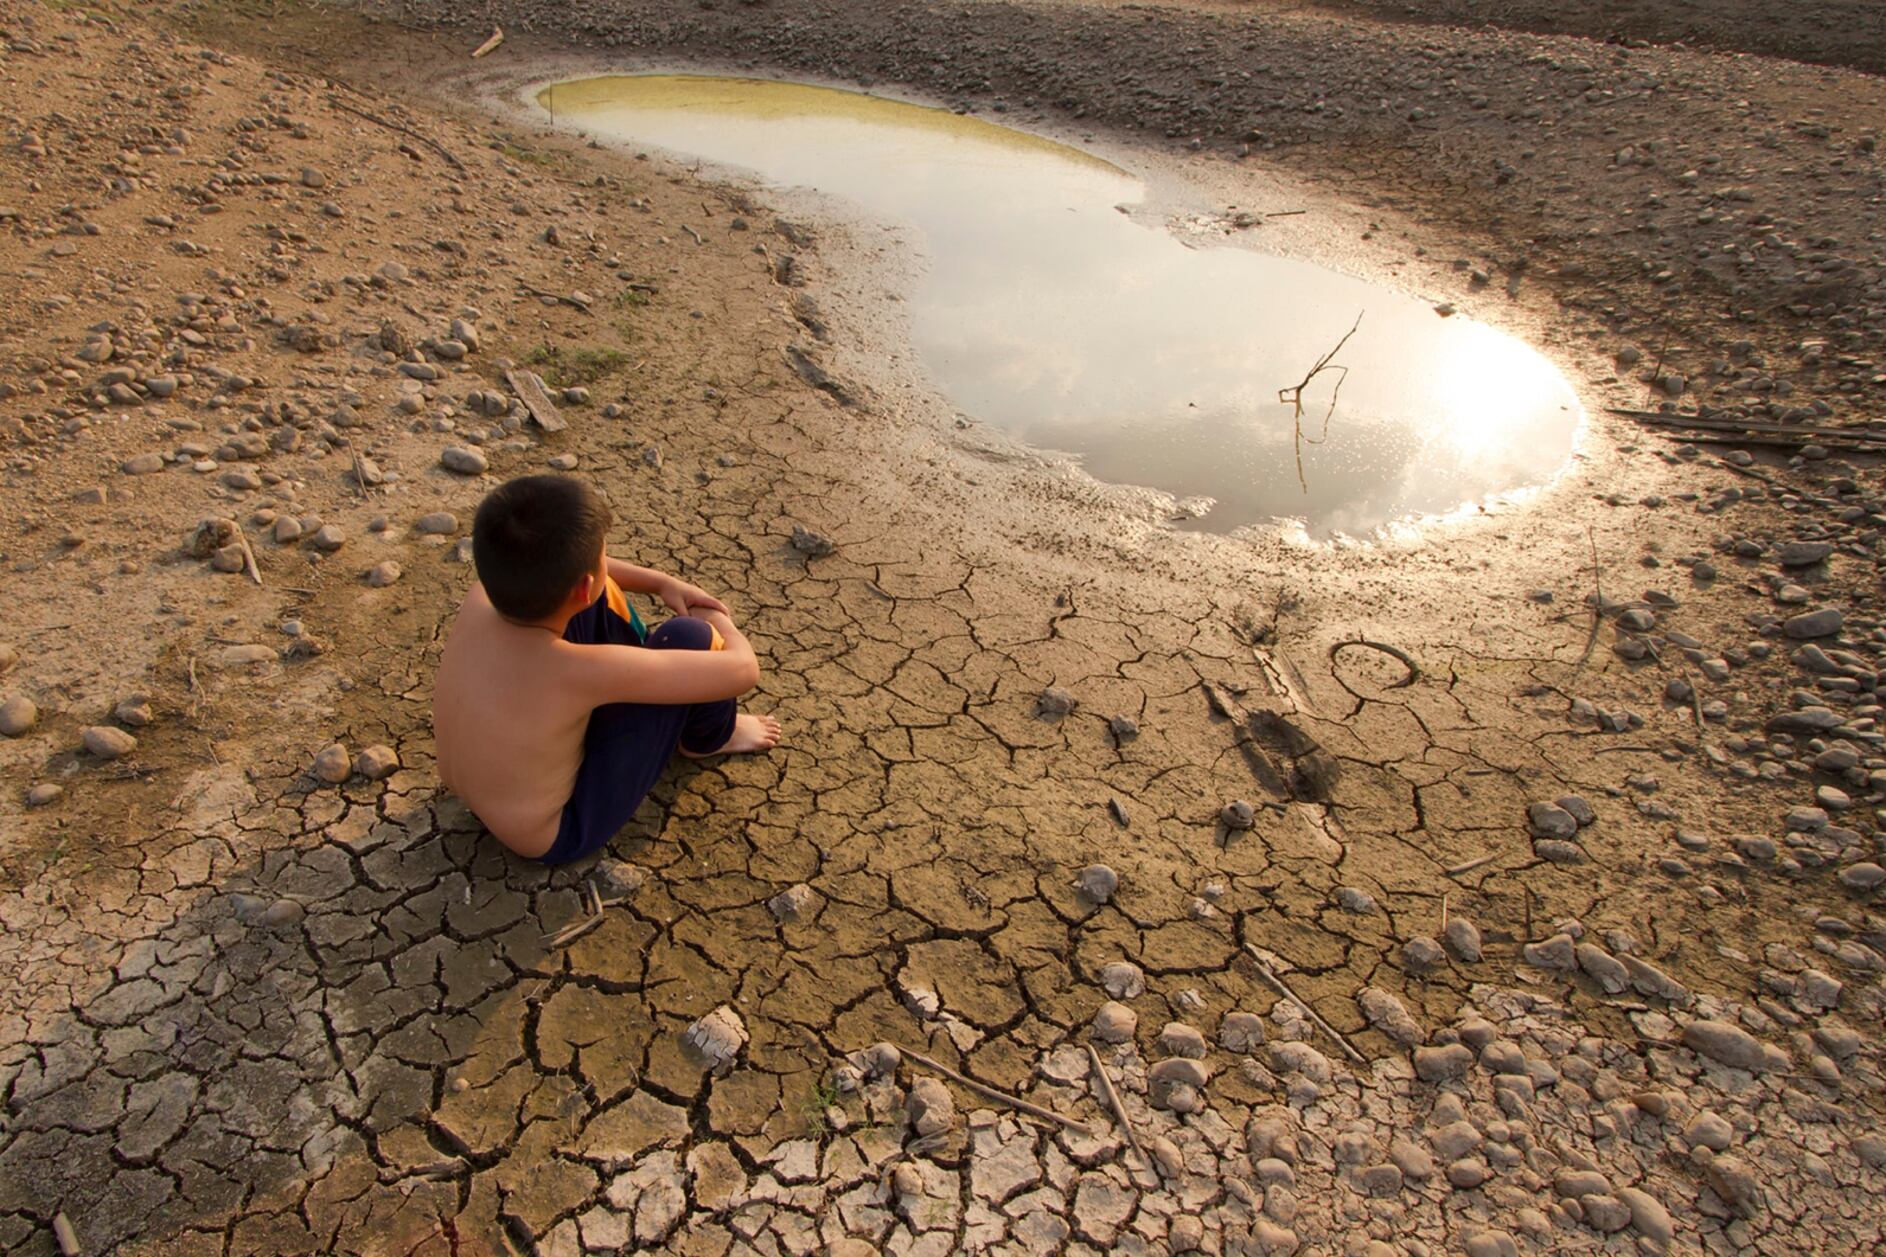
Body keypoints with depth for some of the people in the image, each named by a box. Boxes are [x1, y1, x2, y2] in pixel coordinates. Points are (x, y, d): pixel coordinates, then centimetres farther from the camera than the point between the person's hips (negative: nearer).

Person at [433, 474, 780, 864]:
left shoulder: (483, 594, -19)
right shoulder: (583, 671, -38)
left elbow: (550, 565, 7)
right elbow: (743, 670, -29)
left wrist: (662, 582, 2)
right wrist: (720, 623, -6)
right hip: (559, 833, -7)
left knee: (563, 565, 2)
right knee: (688, 637, -18)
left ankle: (643, 681, 25)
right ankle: (708, 738, 15)